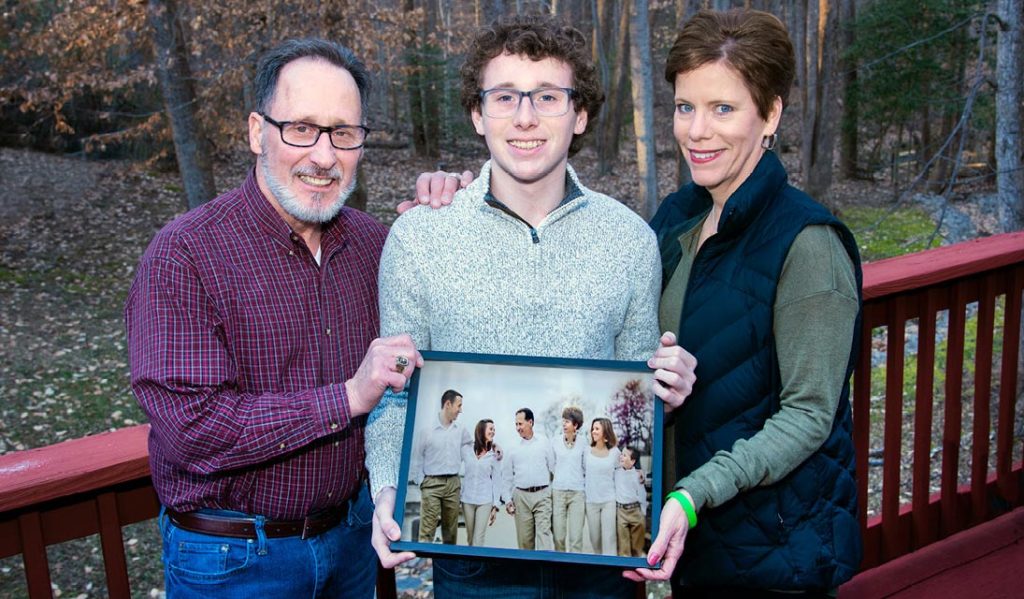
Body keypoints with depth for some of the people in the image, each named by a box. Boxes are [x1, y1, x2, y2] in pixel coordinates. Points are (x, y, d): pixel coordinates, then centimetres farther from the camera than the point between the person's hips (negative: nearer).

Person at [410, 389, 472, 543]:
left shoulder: (461, 430, 6)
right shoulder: (428, 431, -5)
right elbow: (417, 460, 2)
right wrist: (421, 482, -2)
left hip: (453, 484, 4)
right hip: (432, 484, -4)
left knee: (451, 530, 8)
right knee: (427, 530, -8)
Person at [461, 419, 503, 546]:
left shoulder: (494, 455, 1)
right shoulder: (466, 450, 3)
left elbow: (497, 481, 1)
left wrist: (496, 506, -2)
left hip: (485, 501, -2)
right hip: (467, 499, 2)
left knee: (479, 539, -7)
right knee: (470, 538, 11)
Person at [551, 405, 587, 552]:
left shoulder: (582, 446, 5)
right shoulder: (555, 444, 8)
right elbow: (551, 468, 14)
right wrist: (549, 491, 9)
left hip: (577, 493, -1)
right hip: (558, 492, 1)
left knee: (576, 536, -5)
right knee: (558, 535, 1)